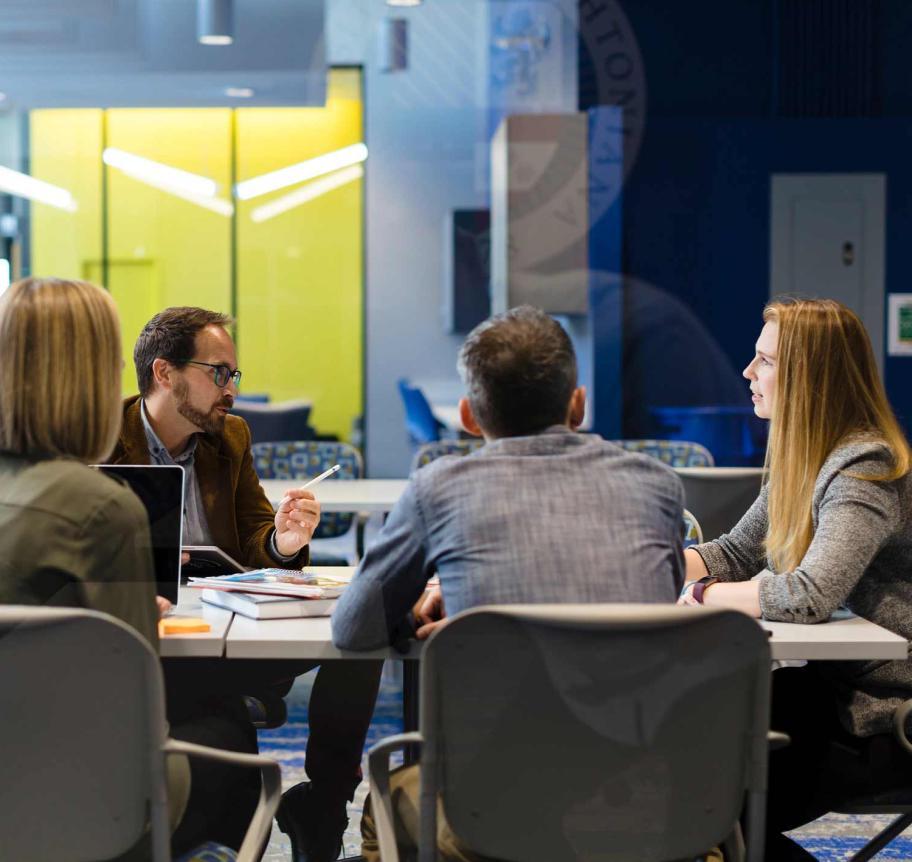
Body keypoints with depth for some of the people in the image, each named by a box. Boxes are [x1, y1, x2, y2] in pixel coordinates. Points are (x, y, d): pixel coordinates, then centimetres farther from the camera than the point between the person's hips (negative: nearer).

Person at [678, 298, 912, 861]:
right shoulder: (804, 460, 8)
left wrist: (704, 595, -20)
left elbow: (809, 596, -34)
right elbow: (734, 555, 11)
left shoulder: (866, 469, -22)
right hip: (836, 683, 9)